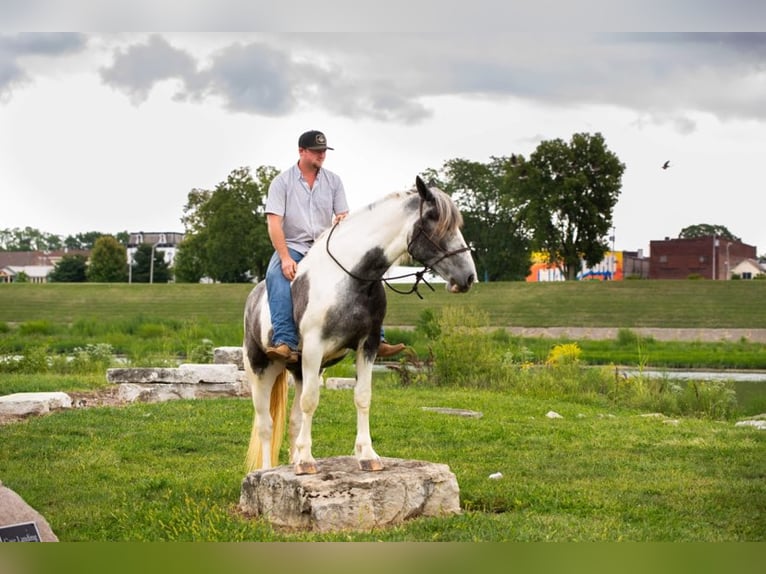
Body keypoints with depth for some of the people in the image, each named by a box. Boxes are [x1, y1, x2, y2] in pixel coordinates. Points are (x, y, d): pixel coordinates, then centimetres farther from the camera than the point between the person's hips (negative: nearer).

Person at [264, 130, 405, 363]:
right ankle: (285, 343, -45)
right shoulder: (282, 182, -2)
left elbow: (343, 217, 10)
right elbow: (274, 223, -11)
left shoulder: (333, 181, 9)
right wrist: (285, 258, -23)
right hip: (292, 246, -3)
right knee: (276, 276, -35)